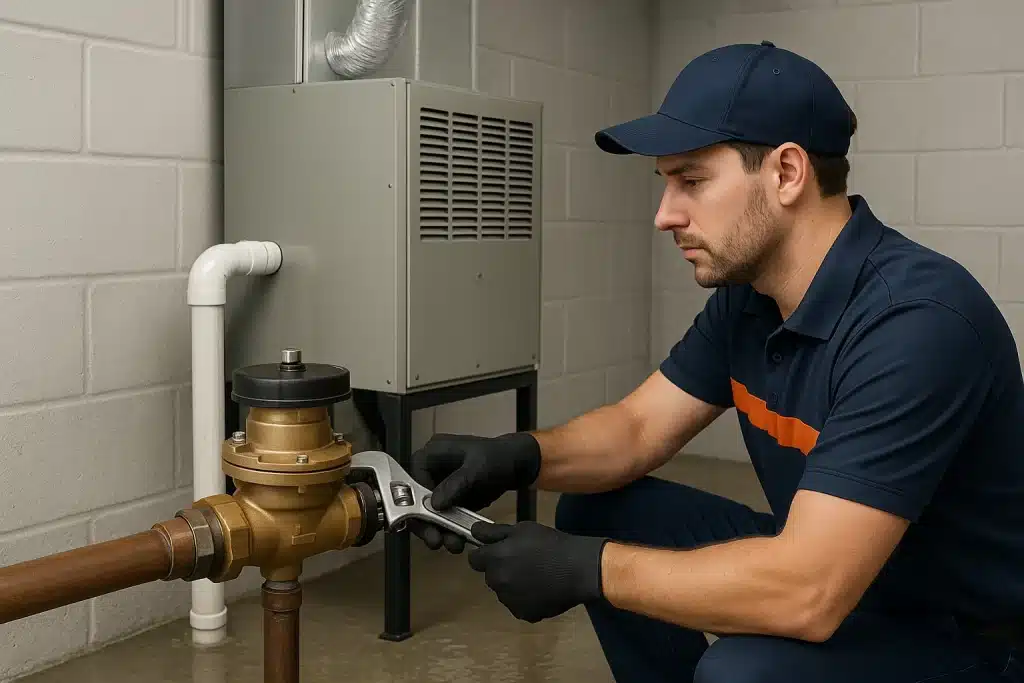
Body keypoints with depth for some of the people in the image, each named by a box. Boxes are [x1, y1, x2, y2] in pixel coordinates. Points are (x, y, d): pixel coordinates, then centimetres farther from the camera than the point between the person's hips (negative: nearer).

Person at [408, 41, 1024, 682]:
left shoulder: (919, 321, -30)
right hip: (825, 567, 8)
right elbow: (637, 427, 4)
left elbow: (808, 593, -35)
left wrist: (584, 568, -28)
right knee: (596, 509, 3)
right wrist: (517, 456, -16)